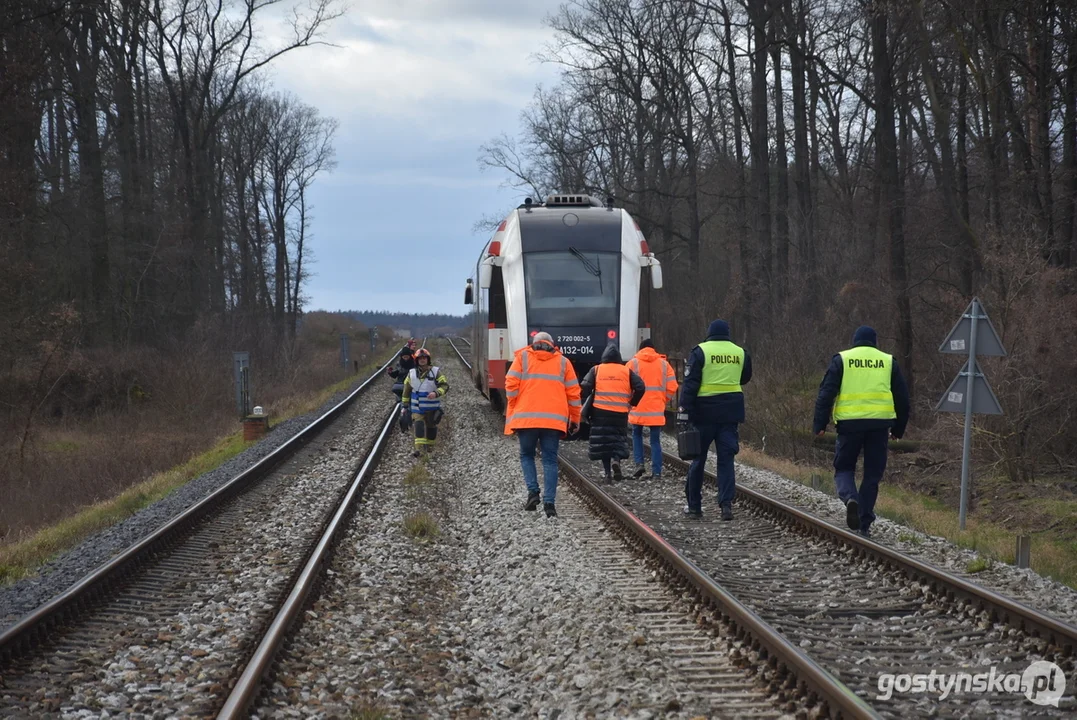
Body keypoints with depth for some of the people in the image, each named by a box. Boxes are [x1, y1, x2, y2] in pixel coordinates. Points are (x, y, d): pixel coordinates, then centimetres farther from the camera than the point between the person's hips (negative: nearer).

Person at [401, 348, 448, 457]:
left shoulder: (436, 372, -5)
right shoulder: (412, 373, 3)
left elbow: (445, 385, -10)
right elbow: (407, 390, 11)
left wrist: (436, 393, -30)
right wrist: (405, 406, 11)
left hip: (432, 407, 0)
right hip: (417, 406, 0)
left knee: (431, 425, 12)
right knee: (418, 425, -14)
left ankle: (430, 445, 33)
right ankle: (419, 448, -22)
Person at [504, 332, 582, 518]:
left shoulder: (522, 357, 7)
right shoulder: (563, 362, 12)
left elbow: (511, 385, -1)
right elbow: (573, 393, 10)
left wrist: (513, 412, 11)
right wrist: (575, 419, 17)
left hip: (526, 417, -1)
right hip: (554, 419, 1)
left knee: (526, 455, 16)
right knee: (550, 459, 5)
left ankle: (533, 491, -2)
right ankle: (549, 502, -4)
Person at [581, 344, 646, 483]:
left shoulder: (596, 370, 2)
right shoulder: (627, 372, 5)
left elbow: (585, 387, -7)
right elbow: (640, 388, -2)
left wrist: (589, 403, 7)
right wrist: (631, 403, 11)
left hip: (600, 413, 0)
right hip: (620, 414, 0)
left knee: (603, 441, 9)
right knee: (619, 440, 13)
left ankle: (608, 472, 4)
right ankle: (616, 460, -16)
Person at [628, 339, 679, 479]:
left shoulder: (633, 363, 0)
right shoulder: (663, 364, 5)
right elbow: (672, 386, 1)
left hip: (638, 409, -1)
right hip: (657, 410, 1)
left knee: (637, 435, 20)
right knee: (655, 440, 7)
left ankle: (639, 463, 4)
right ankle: (656, 472, 2)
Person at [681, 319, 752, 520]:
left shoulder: (700, 351, -4)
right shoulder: (740, 353, 7)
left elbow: (691, 382, -10)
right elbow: (745, 379, 21)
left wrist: (685, 406, -10)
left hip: (704, 412, -2)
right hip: (731, 411, 2)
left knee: (698, 458, 8)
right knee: (726, 459, 4)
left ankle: (694, 505, 13)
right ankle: (726, 503, -9)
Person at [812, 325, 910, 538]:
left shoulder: (842, 359, 7)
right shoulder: (888, 361, 12)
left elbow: (826, 393, -1)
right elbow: (902, 397, 13)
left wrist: (820, 424, 0)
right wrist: (898, 428, 21)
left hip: (850, 422, -1)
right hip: (879, 423, 1)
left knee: (844, 468, 10)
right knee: (872, 474, 9)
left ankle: (850, 498, -20)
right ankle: (864, 523, 7)